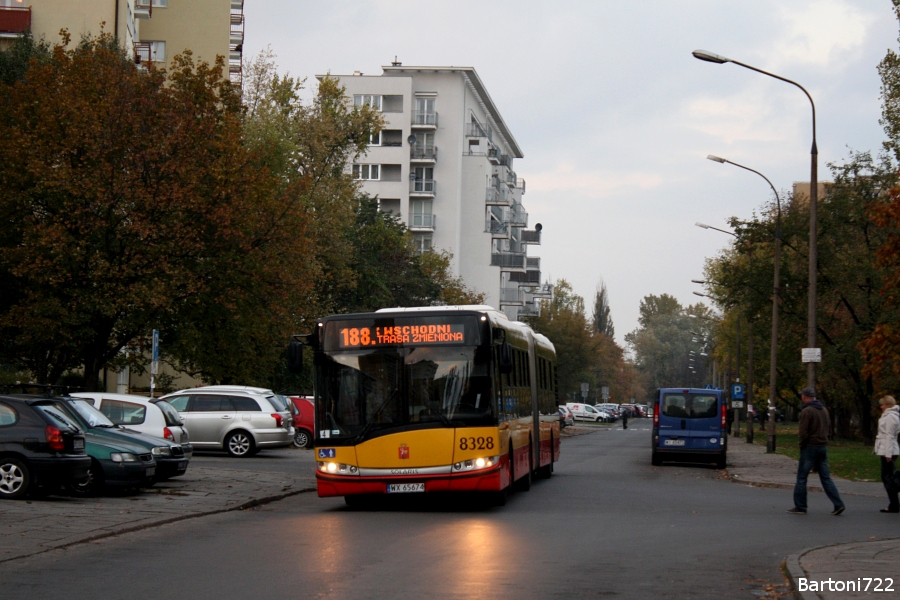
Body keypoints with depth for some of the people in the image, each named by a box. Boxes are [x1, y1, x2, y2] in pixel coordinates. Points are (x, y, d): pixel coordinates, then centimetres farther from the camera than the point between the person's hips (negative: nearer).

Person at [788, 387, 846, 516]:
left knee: (801, 478, 2)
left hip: (810, 447, -7)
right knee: (826, 478, 9)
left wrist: (802, 446, -3)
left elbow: (803, 432, -16)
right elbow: (828, 427, 15)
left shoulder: (806, 411, -13)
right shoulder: (824, 410, 10)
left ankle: (800, 506, 4)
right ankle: (838, 504, 0)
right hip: (823, 447, 7)